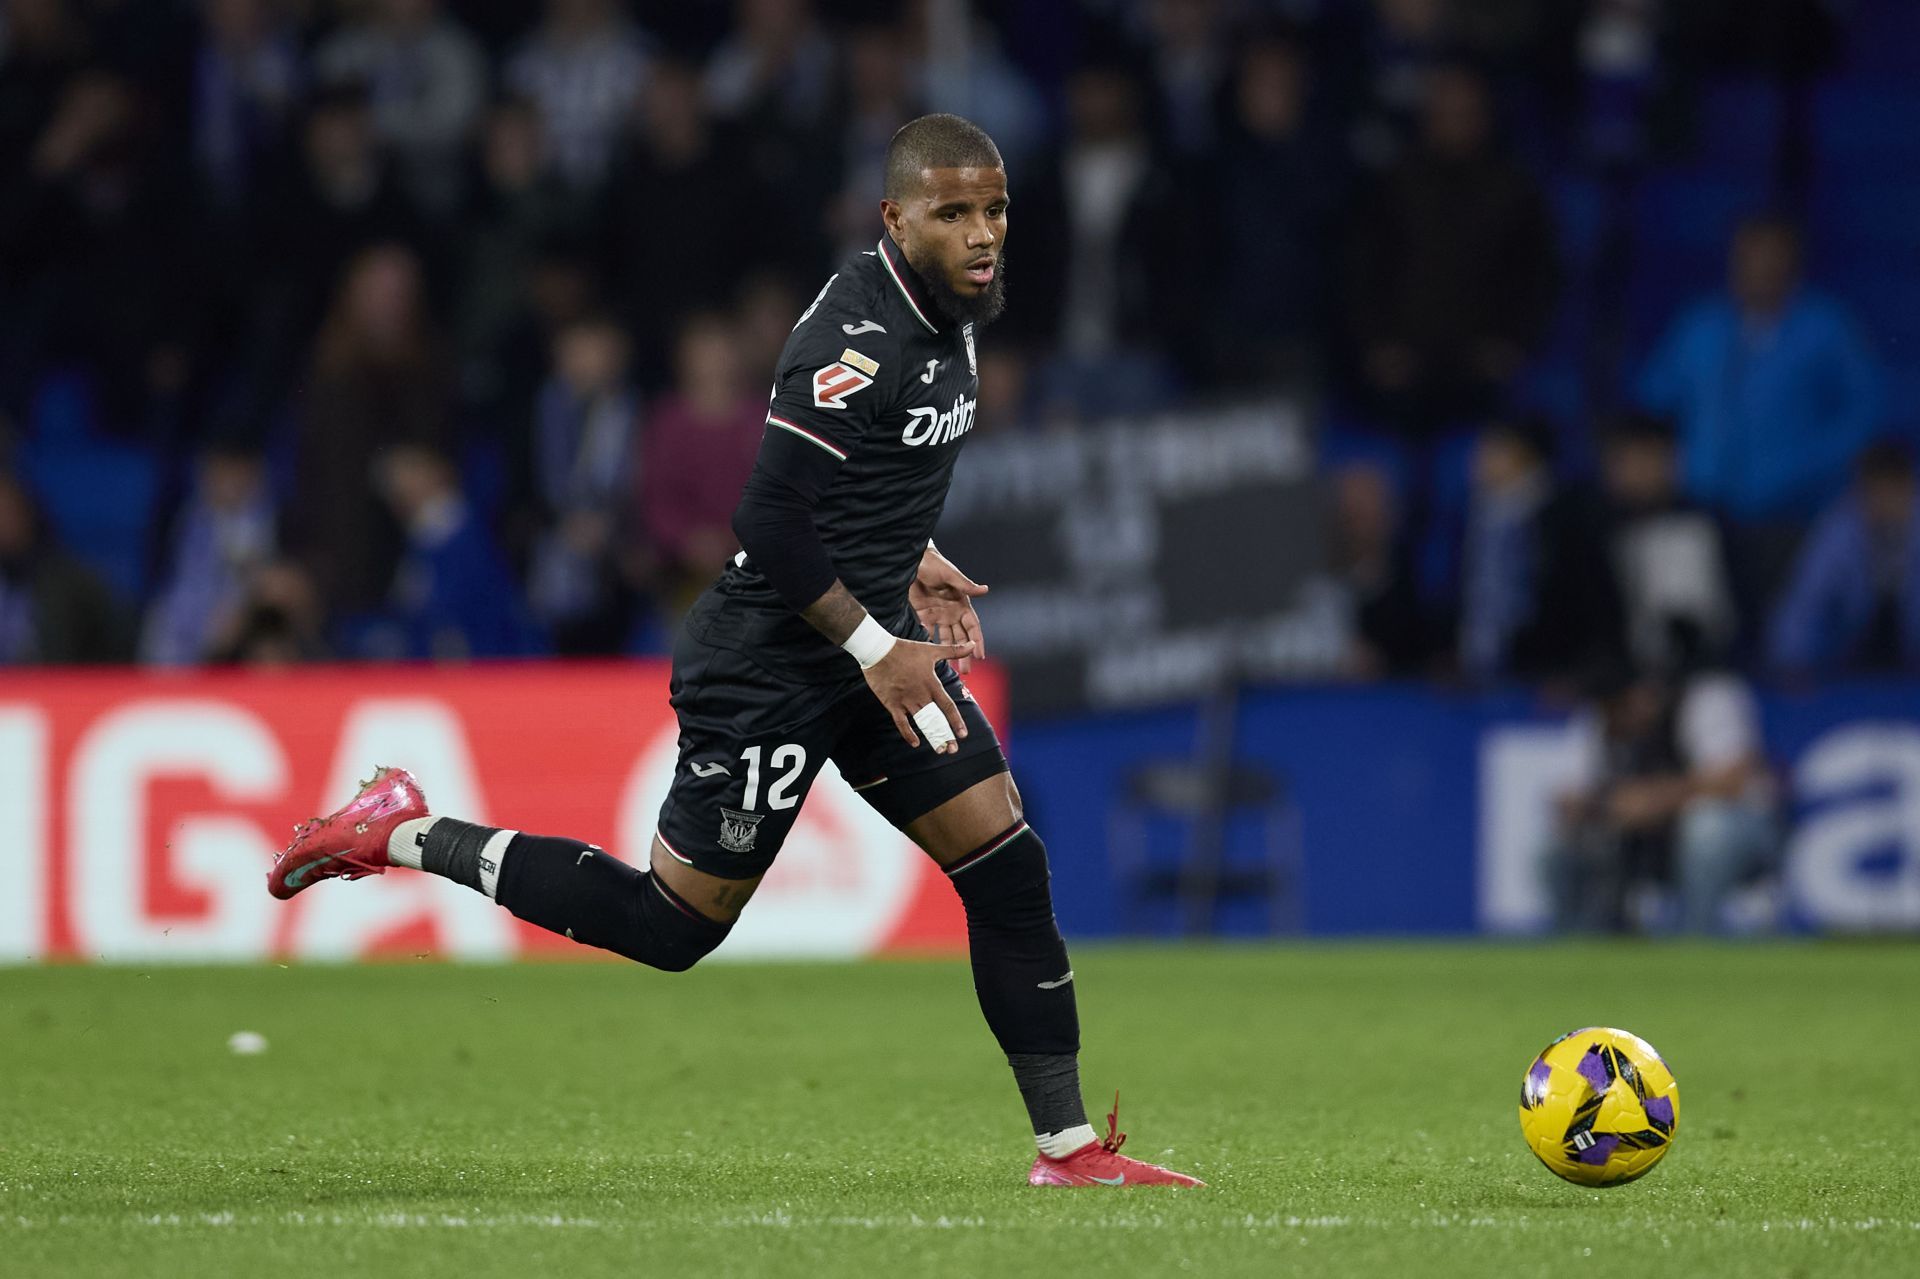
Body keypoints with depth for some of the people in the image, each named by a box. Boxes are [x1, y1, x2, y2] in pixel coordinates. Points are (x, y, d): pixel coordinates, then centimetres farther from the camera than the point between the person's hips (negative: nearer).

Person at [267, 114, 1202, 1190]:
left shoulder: (950, 310, 7)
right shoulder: (860, 337, -24)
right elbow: (771, 522, -25)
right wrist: (877, 650, -21)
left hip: (875, 637, 9)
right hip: (769, 663, -9)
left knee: (1008, 863, -1)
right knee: (676, 927, 0)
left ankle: (1070, 1148, 4)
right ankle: (406, 836, 13)